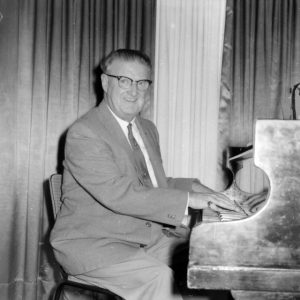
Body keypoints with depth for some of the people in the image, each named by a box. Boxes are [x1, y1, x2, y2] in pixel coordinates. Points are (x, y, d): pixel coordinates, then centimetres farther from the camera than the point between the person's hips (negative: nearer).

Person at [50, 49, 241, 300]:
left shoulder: (147, 128, 15)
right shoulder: (83, 133, -14)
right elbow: (118, 194, -25)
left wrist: (192, 187, 1)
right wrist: (187, 199, -27)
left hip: (149, 235, 8)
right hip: (91, 242, -7)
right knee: (160, 278, -30)